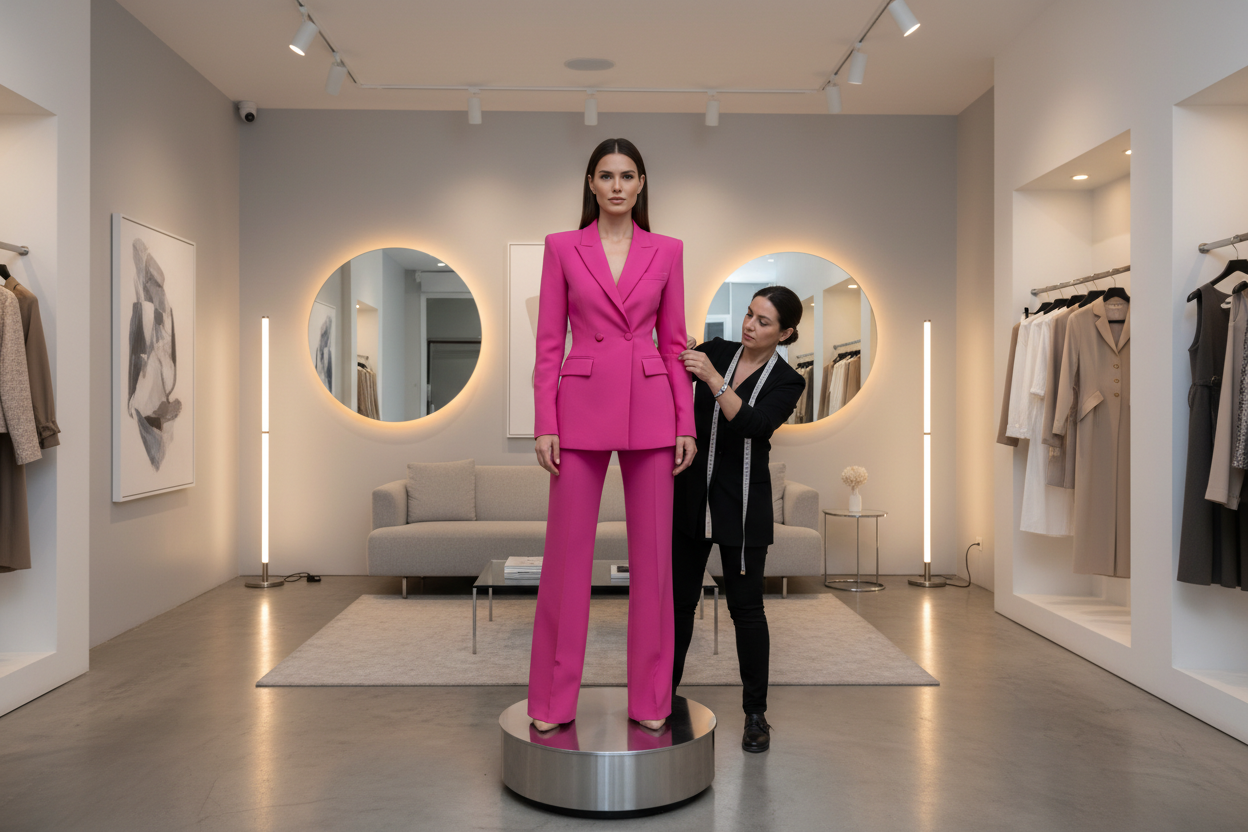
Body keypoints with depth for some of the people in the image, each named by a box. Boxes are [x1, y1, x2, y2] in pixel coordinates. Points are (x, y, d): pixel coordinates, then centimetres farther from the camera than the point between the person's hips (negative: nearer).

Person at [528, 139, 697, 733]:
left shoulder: (667, 251, 8)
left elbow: (673, 344, 8)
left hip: (649, 408, 1)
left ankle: (651, 698, 19)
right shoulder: (562, 247, 5)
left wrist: (685, 423, 2)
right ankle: (553, 700, 17)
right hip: (581, 406, -1)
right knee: (567, 553, 3)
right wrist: (545, 424, -5)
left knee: (652, 554, 5)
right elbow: (548, 343, 2)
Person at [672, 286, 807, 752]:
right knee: (679, 599, 10)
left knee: (746, 607, 2)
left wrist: (712, 378, -30)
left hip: (743, 503, -3)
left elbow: (753, 424, -23)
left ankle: (756, 713, 16)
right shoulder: (716, 351, 5)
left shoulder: (787, 381, -6)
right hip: (692, 494, 3)